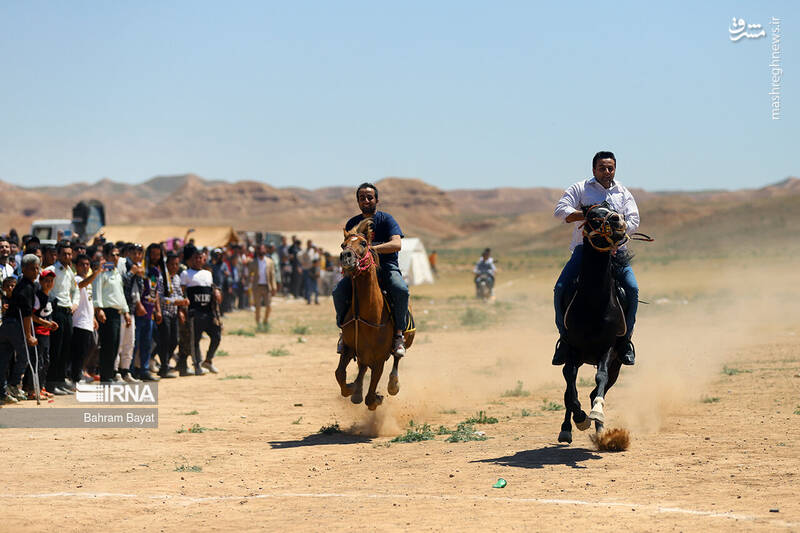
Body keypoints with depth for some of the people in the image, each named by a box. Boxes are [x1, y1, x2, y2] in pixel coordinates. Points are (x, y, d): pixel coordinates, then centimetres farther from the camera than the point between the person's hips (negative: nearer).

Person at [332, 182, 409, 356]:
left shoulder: (386, 219, -1)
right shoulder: (352, 223, 11)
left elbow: (397, 244, -17)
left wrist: (371, 248, -29)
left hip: (386, 267, -3)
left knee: (401, 290, -34)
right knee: (338, 292, -24)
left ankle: (398, 334, -17)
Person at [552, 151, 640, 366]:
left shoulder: (624, 194, 16)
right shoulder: (580, 189, 9)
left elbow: (633, 221, 5)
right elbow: (560, 210, -3)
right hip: (584, 247, -1)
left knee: (632, 288, -20)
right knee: (560, 288, -20)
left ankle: (625, 339, -4)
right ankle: (565, 336, -4)